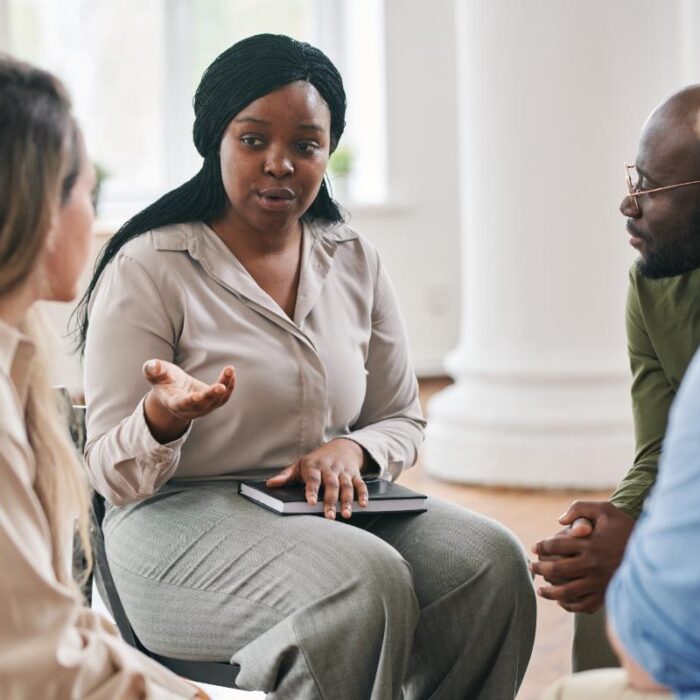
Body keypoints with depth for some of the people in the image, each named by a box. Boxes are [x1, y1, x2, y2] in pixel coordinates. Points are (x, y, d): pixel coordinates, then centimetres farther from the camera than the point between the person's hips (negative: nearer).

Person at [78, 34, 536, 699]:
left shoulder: (353, 261, 9)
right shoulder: (148, 268, -6)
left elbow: (402, 421, 17)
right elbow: (115, 477, -8)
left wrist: (348, 449, -8)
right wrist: (163, 416, -31)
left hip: (326, 507, 5)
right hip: (180, 516, -5)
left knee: (491, 561, -21)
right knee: (366, 582, -33)